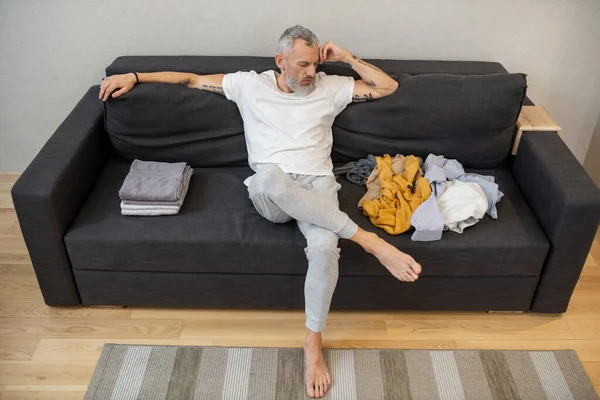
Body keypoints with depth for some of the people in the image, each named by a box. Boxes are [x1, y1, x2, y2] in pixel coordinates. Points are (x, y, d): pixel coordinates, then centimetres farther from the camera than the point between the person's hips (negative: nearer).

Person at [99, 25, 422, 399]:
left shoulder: (330, 87, 16)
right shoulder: (250, 84, 14)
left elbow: (389, 86, 17)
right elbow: (192, 78, 20)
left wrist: (347, 57, 12)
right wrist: (133, 76, 17)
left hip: (316, 186, 1)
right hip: (270, 194, 0)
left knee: (325, 245, -34)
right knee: (270, 175, -41)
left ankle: (314, 341, -13)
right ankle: (369, 239, -33)